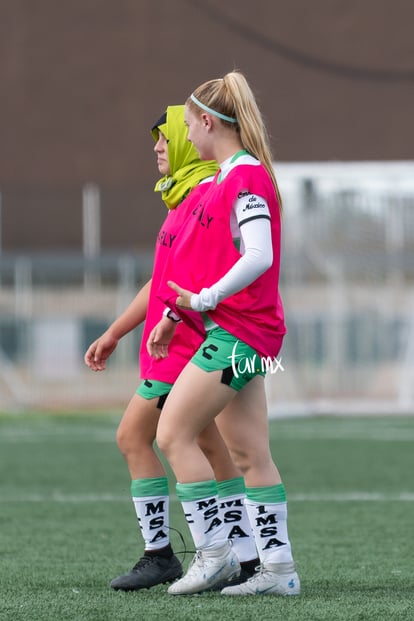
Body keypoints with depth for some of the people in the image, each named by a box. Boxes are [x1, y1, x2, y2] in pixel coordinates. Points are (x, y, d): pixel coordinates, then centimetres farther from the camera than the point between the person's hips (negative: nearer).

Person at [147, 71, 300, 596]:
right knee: (250, 454, 7)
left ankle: (213, 552, -3)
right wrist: (172, 317, 23)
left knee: (174, 434, -7)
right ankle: (278, 568, 8)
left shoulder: (247, 177, -14)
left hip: (238, 331, -9)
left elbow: (258, 258, -23)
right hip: (235, 332, 9)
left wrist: (203, 299, -16)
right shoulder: (227, 178, 17)